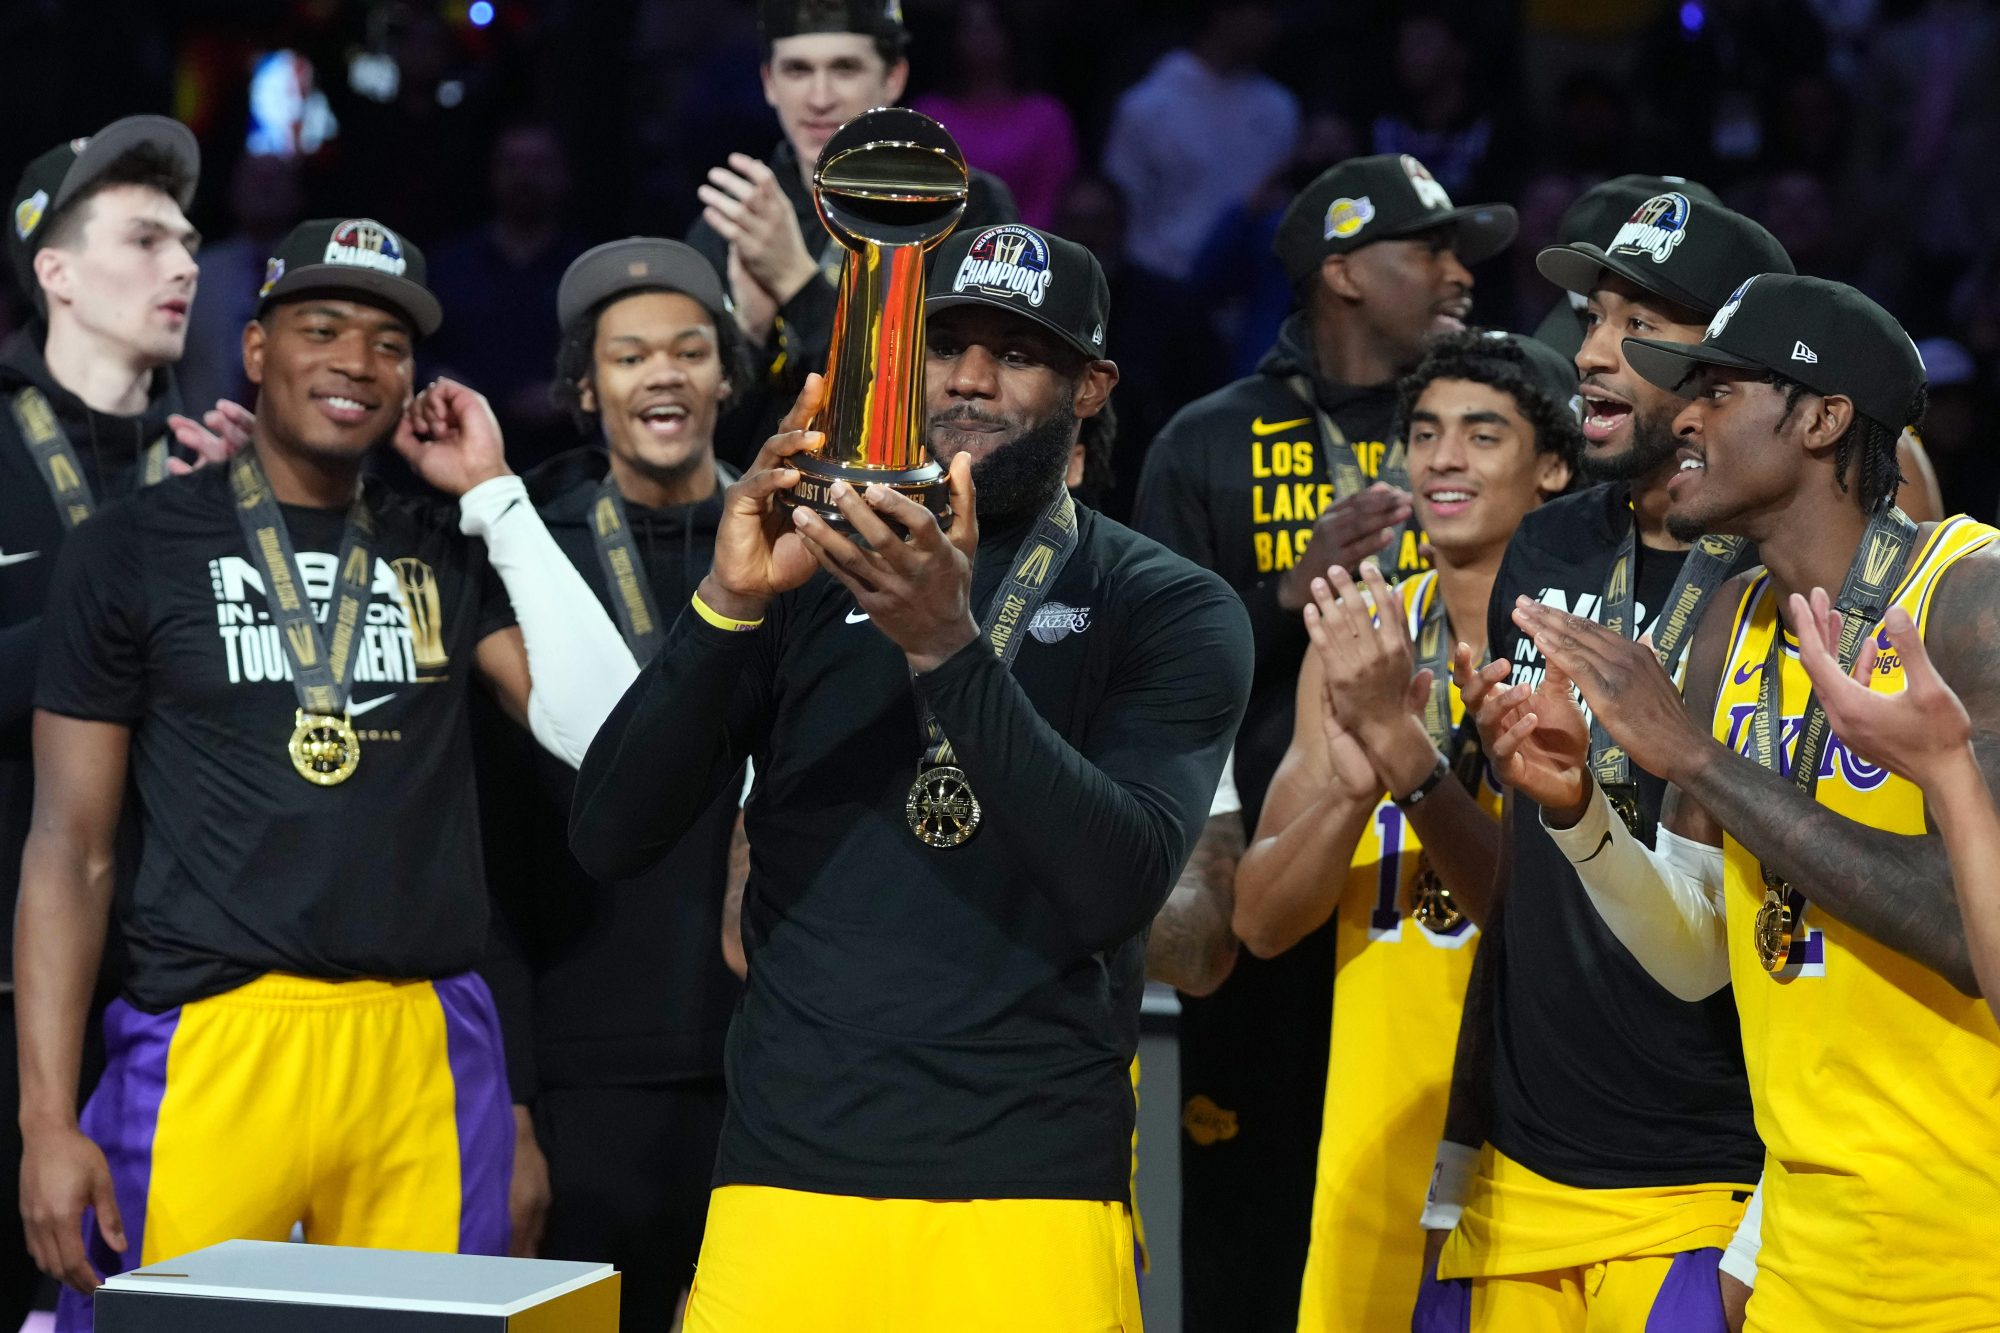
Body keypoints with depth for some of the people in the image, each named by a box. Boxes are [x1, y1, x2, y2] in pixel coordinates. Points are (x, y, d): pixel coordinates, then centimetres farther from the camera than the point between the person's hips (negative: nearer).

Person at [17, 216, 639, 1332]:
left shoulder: (450, 555, 13)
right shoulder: (136, 549, 5)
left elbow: (606, 728, -2)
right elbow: (71, 849, 4)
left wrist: (494, 494, 2)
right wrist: (48, 1122, -5)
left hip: (431, 1045, 3)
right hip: (213, 1037, -2)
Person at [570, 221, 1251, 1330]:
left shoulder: (1173, 610, 2)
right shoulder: (803, 574, 8)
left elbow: (1117, 885, -14)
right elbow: (607, 839, -3)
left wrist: (949, 648, -24)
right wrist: (728, 602, -17)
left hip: (1033, 1191, -1)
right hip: (789, 1170, 2)